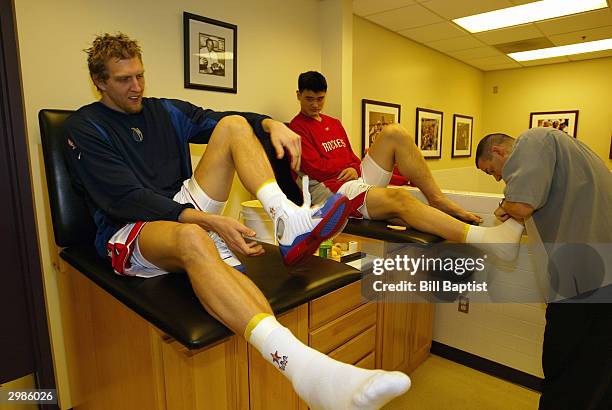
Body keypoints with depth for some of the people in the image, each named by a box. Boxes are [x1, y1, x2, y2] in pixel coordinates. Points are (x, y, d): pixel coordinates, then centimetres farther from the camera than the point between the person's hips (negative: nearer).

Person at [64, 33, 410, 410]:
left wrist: (271, 124, -14)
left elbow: (217, 119, 10)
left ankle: (288, 219, -29)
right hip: (130, 231, -5)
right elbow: (126, 198, -16)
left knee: (234, 125, -5)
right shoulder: (84, 128, -2)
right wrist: (210, 221, -30)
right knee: (193, 239, -44)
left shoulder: (164, 111, 15)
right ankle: (302, 367, -61)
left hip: (185, 208, 6)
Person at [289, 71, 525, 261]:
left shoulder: (335, 124, 24)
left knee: (393, 132, -10)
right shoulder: (297, 128, 1)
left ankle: (437, 200, -16)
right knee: (399, 199, -32)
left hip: (358, 179, 7)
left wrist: (355, 168, -2)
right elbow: (317, 168, -10)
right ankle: (488, 239, -44)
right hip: (329, 190, -7)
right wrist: (351, 167, 1)